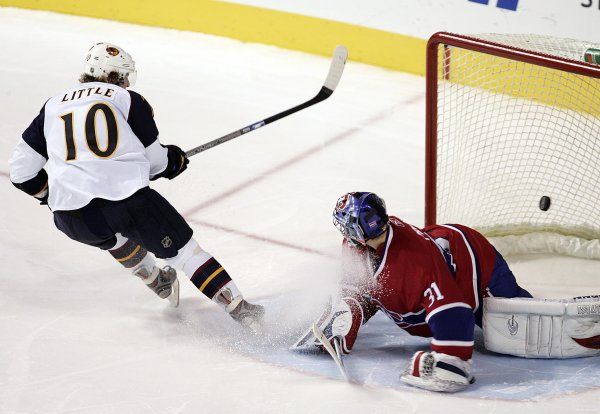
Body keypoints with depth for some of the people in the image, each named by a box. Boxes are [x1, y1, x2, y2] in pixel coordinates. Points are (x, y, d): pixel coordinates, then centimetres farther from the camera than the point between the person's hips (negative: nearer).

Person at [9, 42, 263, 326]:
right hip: (126, 196, -3)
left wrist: (52, 194, 36)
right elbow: (155, 161, 14)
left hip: (71, 217, 4)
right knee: (182, 248, 10)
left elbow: (21, 170, 19)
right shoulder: (129, 100, 12)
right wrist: (175, 159, 36)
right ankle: (238, 307, 5)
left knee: (115, 236, 36)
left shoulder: (53, 106, 21)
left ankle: (157, 282, 51)